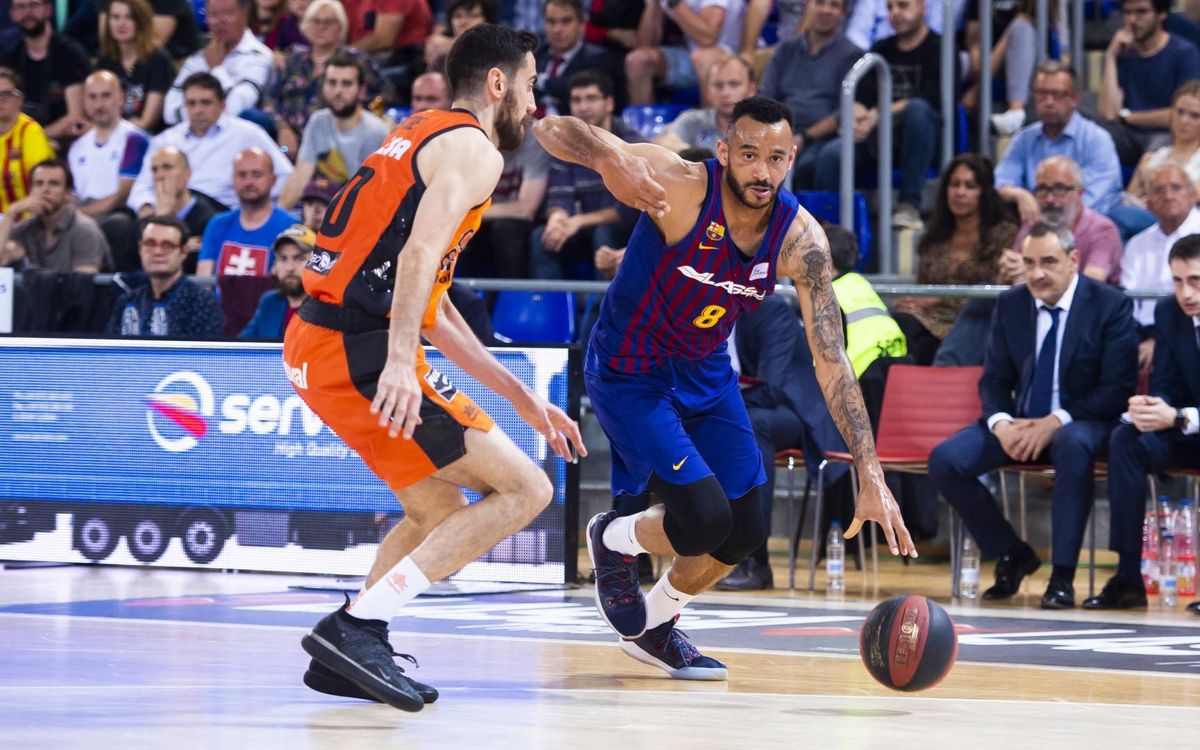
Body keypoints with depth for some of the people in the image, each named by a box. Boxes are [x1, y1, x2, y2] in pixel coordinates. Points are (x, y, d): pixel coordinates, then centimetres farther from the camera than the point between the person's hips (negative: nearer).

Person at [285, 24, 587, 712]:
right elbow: (421, 252, -23)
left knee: (439, 511, 23)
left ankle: (345, 654, 13)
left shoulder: (422, 137, 26)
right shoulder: (473, 148, -4)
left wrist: (521, 397, 29)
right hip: (360, 352, -10)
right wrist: (400, 362, -34)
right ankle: (356, 627, -14)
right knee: (524, 489, -6)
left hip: (317, 343, 10)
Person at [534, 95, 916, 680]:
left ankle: (651, 627, 32)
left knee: (745, 532, 5)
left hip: (704, 374, 6)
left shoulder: (800, 238, -17)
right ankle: (614, 541, 16)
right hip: (628, 373, -6)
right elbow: (578, 140, -37)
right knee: (704, 518, -19)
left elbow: (832, 362, -15)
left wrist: (871, 475, -21)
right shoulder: (683, 188, -28)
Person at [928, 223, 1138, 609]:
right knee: (945, 460, -18)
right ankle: (1012, 555, 1)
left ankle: (1063, 575, -32)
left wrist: (1055, 422, -24)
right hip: (1020, 421, 5)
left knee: (1074, 445, -42)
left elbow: (1117, 388, -13)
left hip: (1081, 423, -5)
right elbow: (994, 379, 8)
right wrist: (1001, 423, -15)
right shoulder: (1010, 304, 6)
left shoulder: (1111, 306, -8)